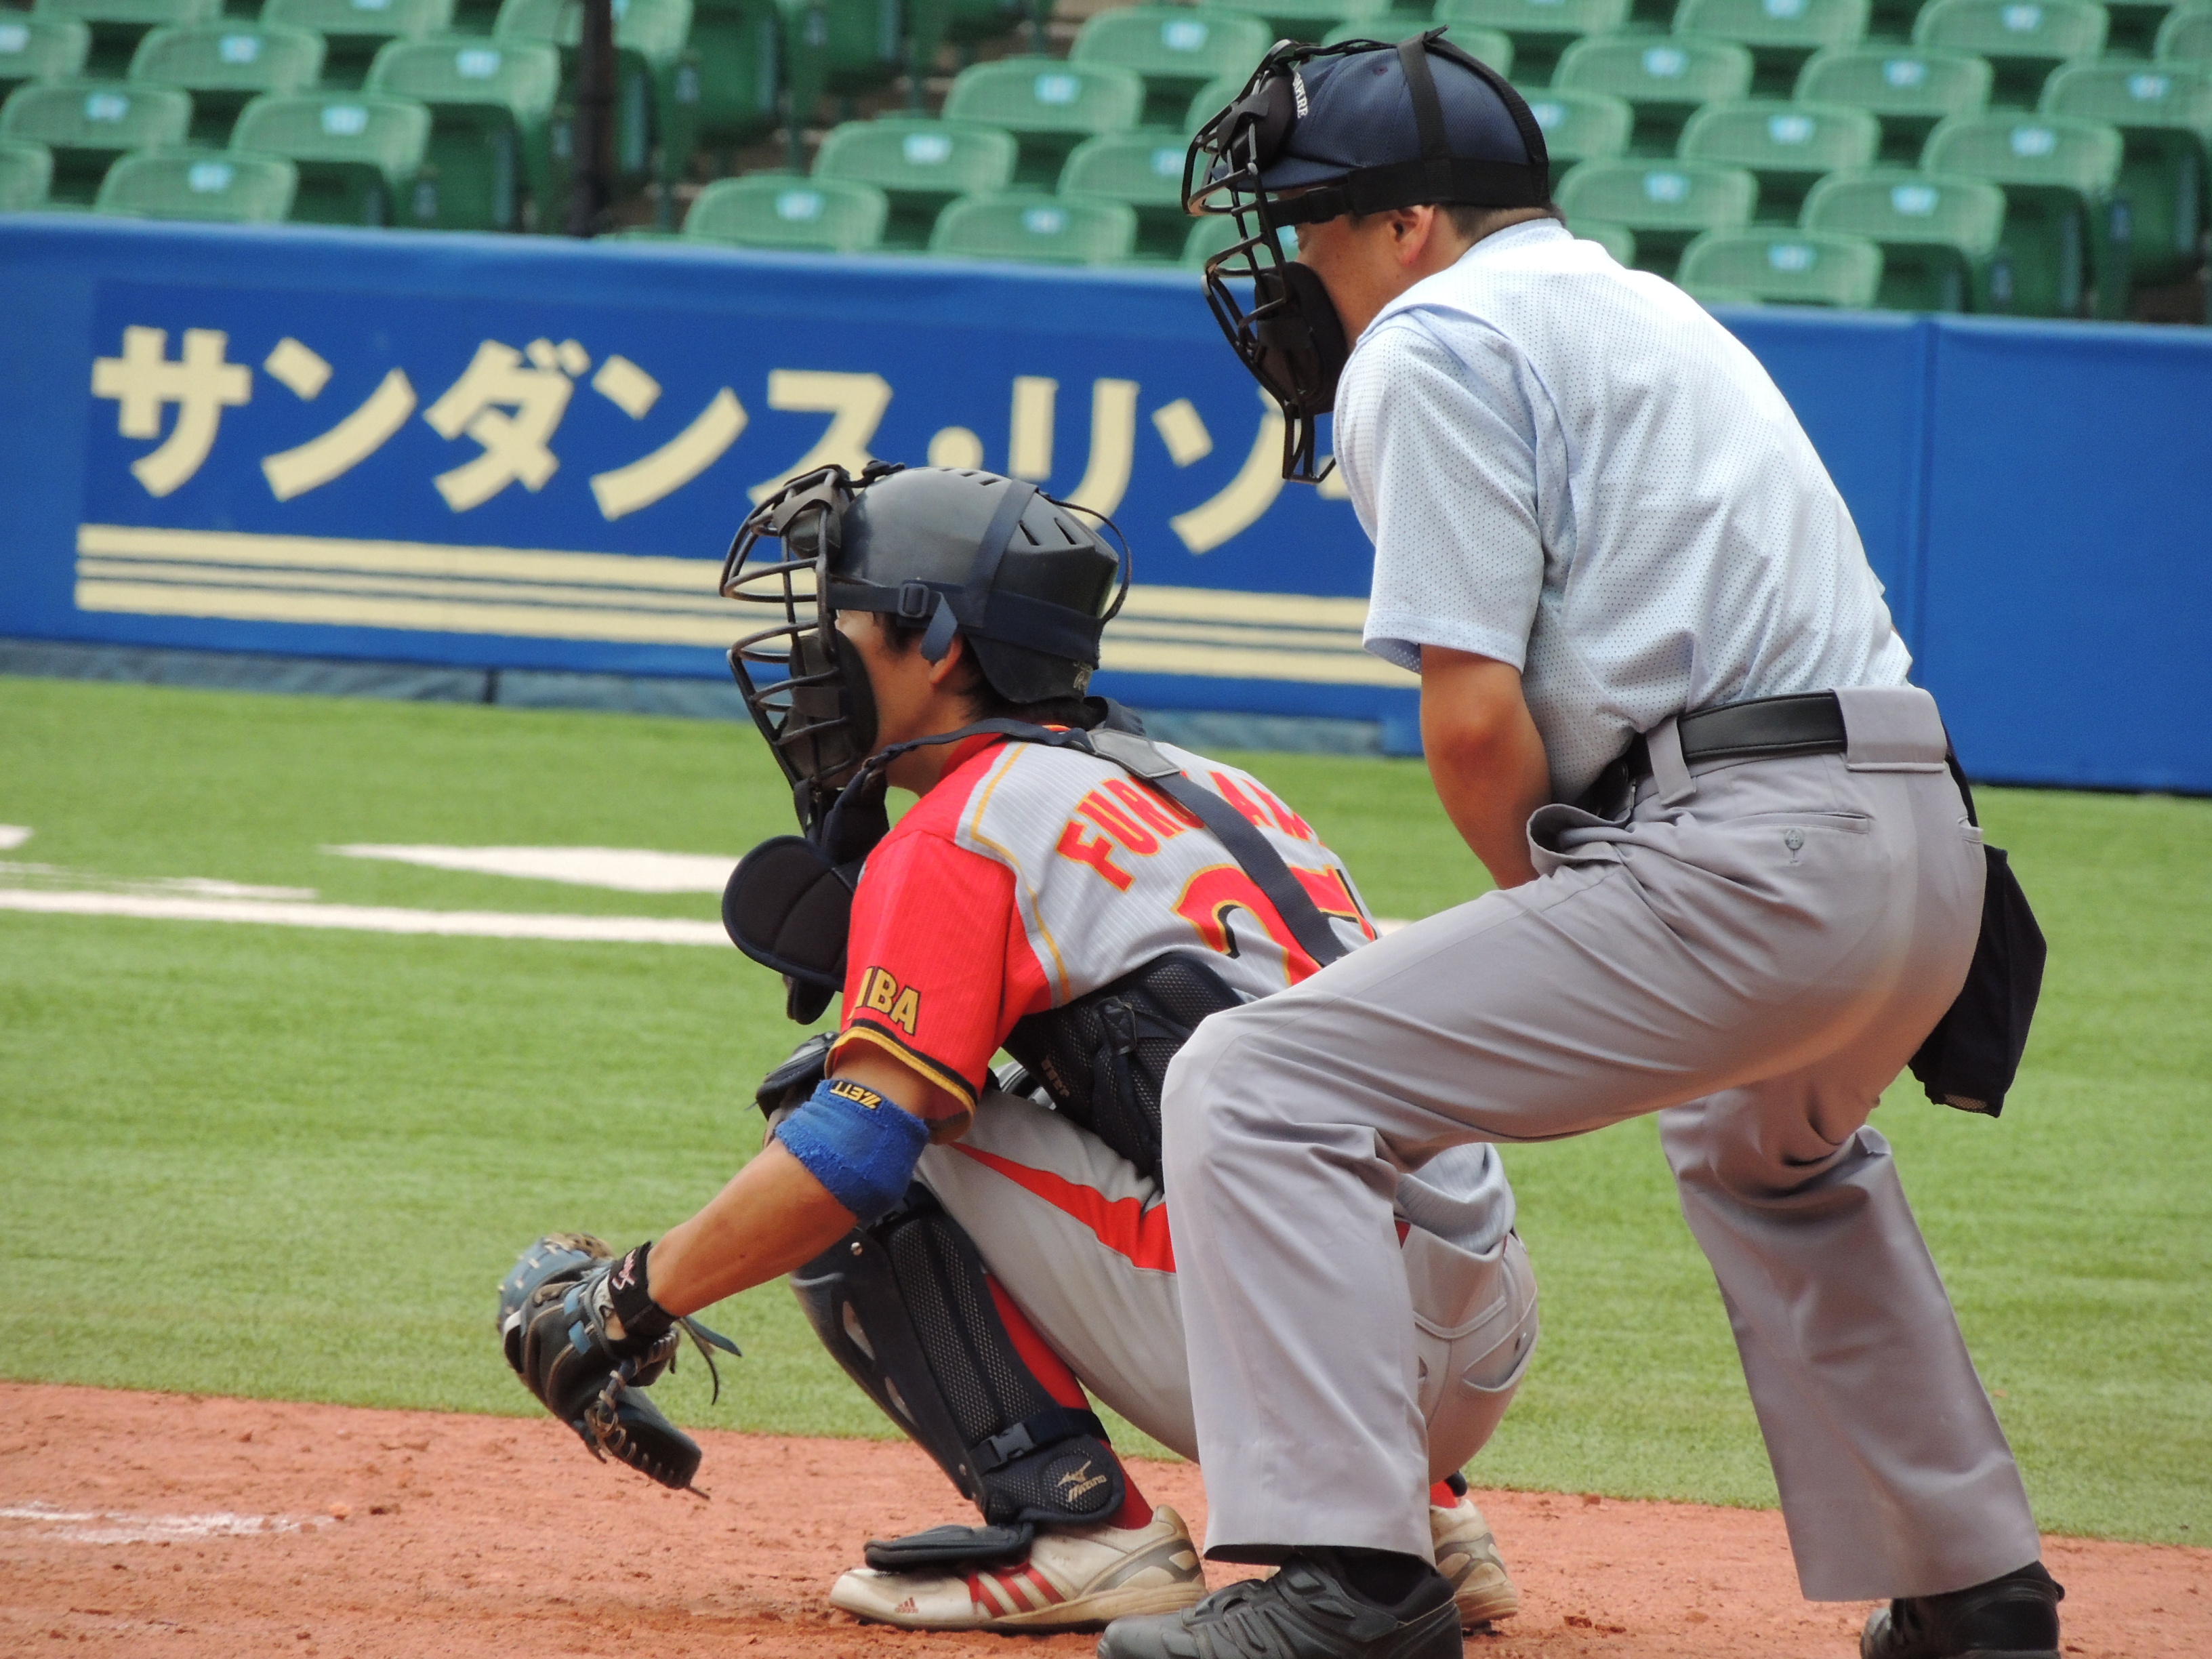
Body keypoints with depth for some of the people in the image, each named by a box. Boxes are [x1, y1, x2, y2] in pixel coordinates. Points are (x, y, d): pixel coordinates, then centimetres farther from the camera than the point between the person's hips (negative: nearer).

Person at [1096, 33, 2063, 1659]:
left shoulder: (1433, 340, -1)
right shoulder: (1655, 310, 27)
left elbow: (1475, 714, -10)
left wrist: (1540, 898, 8)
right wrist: (1576, 907, 20)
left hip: (1742, 857, -9)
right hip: (1928, 850, 9)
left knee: (1262, 1091, -9)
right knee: (1772, 1150, 40)